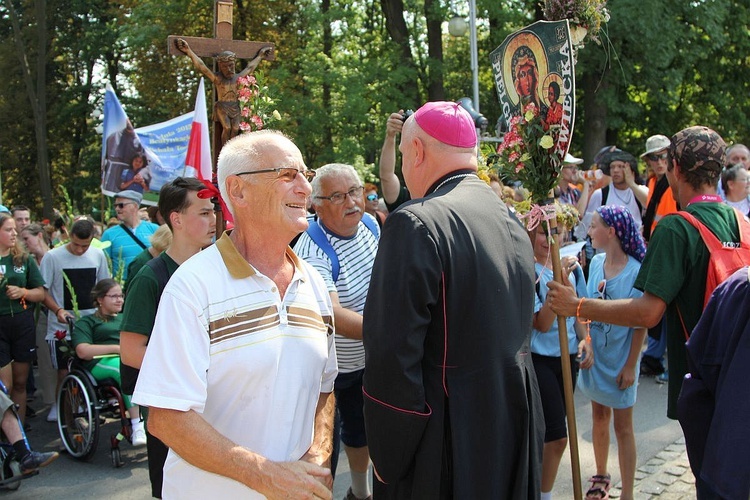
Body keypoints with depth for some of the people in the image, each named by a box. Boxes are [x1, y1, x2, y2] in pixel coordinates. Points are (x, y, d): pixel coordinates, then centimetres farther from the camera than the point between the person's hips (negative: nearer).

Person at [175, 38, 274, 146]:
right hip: (222, 107, -3)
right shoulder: (217, 77, 1)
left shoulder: (238, 77, 13)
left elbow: (249, 68, 28)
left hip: (235, 107, 3)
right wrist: (189, 52, -8)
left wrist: (260, 56, 39)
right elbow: (201, 66, -4)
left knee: (235, 128, -20)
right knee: (227, 127, -23)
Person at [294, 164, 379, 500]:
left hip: (374, 355, 7)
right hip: (342, 365, -6)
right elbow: (333, 316, -40)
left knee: (365, 426, 22)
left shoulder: (368, 223, -5)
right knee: (356, 430, 10)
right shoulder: (312, 253, -28)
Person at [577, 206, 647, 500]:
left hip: (620, 358, -5)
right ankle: (601, 476, 36)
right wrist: (586, 340, -9)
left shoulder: (636, 270, -17)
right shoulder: (596, 263, -1)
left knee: (622, 425, 5)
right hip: (596, 354, 5)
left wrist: (630, 366, -13)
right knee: (599, 416, 18)